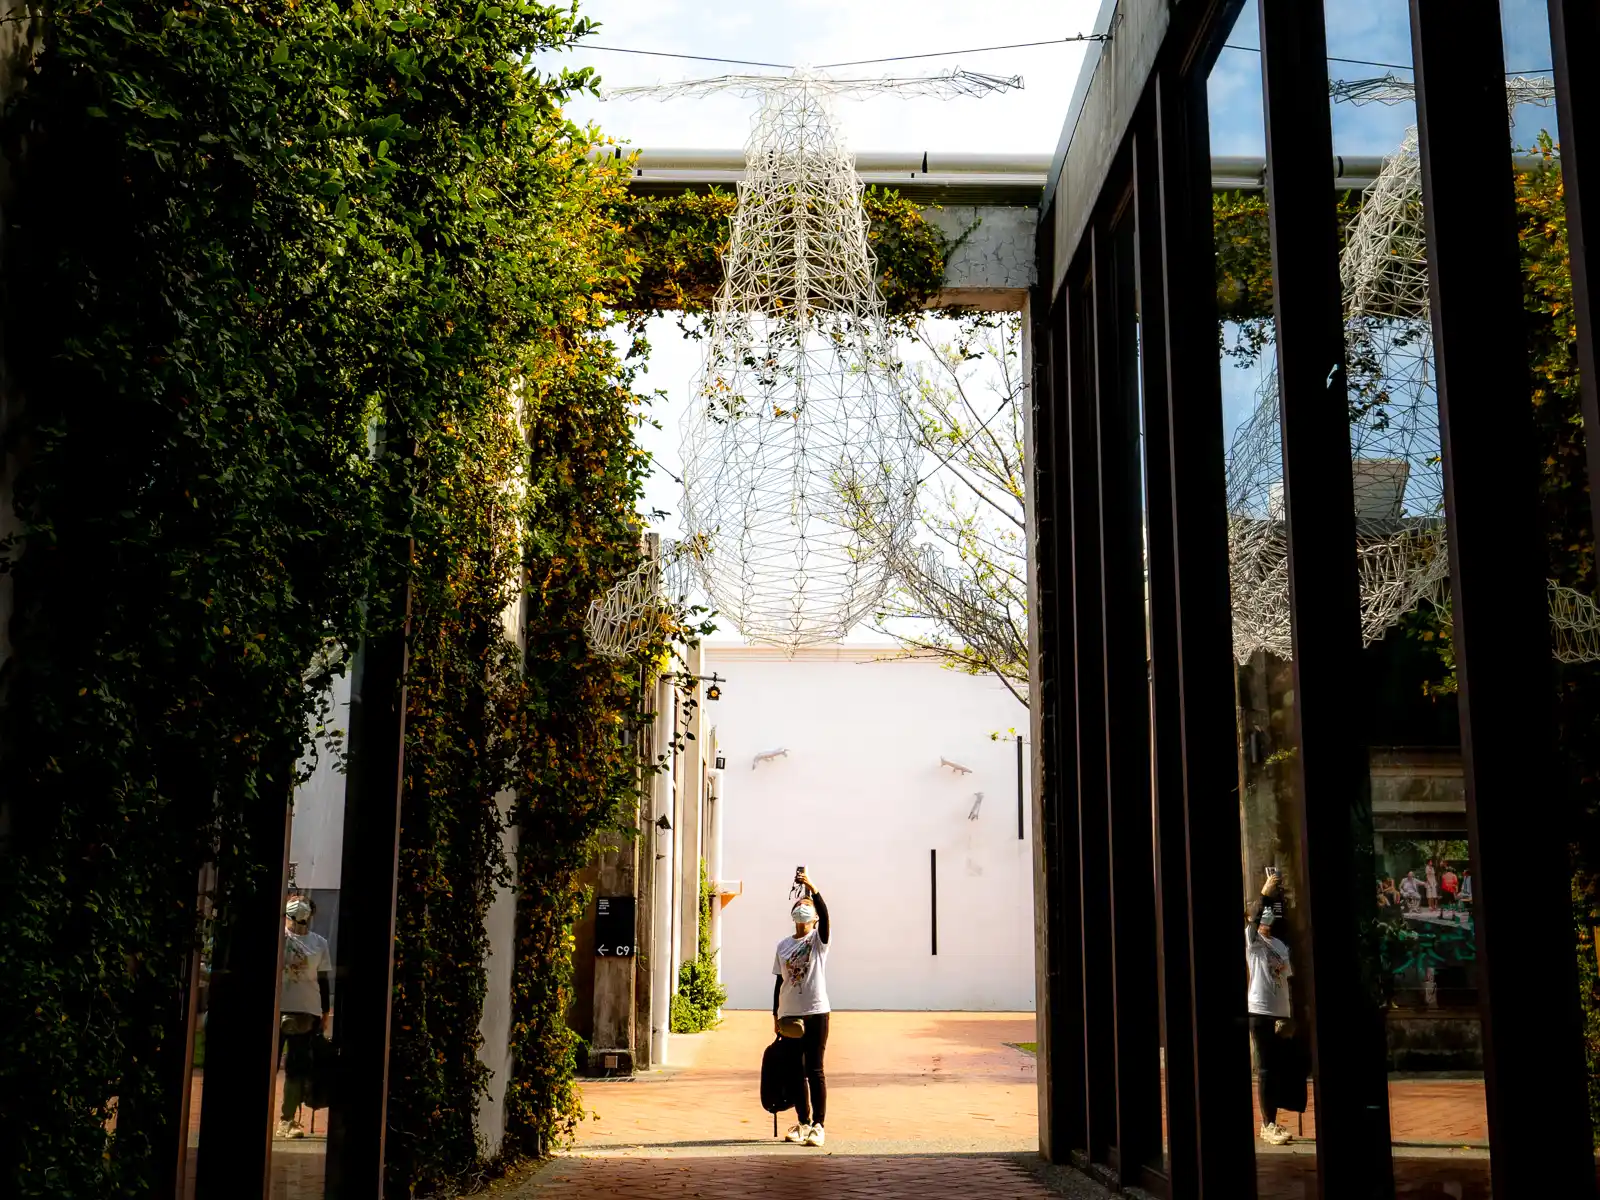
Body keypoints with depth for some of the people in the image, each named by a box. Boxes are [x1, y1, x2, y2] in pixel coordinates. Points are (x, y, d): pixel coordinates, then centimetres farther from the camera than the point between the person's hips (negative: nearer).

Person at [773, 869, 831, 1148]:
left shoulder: (819, 939, -1)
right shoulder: (783, 946, 11)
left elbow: (825, 914, -22)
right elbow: (779, 982, 14)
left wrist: (812, 888, -34)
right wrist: (776, 1016, 11)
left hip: (815, 1012, -4)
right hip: (789, 1015, 4)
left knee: (815, 1070, -3)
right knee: (796, 1071, 9)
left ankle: (818, 1126, 1)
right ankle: (803, 1122, 19)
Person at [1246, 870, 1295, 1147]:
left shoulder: (1280, 944, 17)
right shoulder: (1251, 941, -2)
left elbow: (1287, 978, 18)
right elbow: (1253, 921, -23)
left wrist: (1292, 1014, 15)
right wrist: (1264, 894, -34)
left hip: (1281, 1013, 7)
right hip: (1261, 1012, -6)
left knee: (1279, 1068, 9)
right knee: (1266, 1069, -4)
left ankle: (1271, 1123, 18)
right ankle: (1267, 1126, 0)